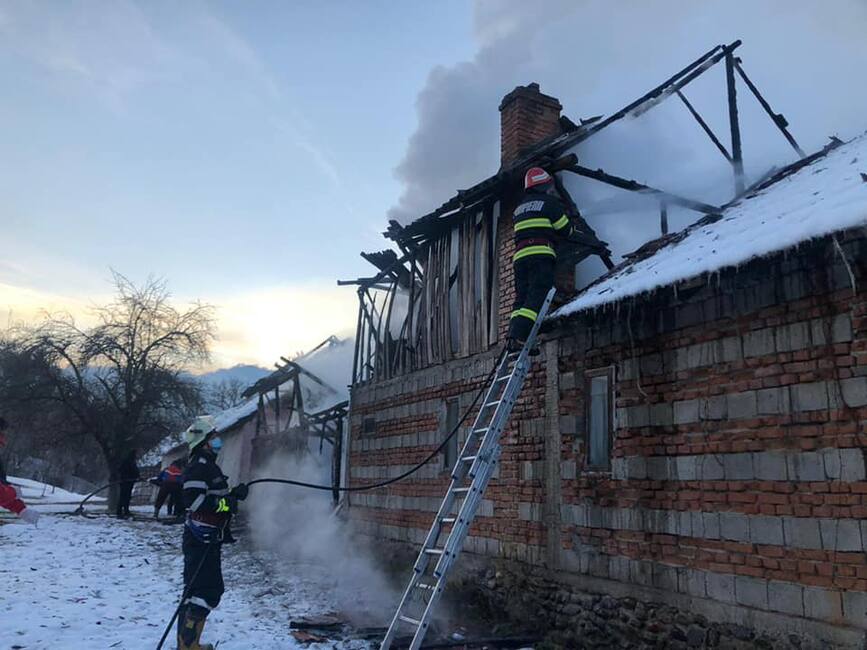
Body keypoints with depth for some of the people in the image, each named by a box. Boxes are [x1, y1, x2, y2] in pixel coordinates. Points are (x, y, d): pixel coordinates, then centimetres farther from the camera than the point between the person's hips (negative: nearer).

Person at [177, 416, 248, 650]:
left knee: (213, 589, 15)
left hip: (209, 540, 11)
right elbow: (194, 500, -25)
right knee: (202, 590, -11)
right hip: (200, 540, -11)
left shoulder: (209, 466, 18)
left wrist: (234, 493, 9)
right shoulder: (198, 466, -15)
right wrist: (225, 503, -22)